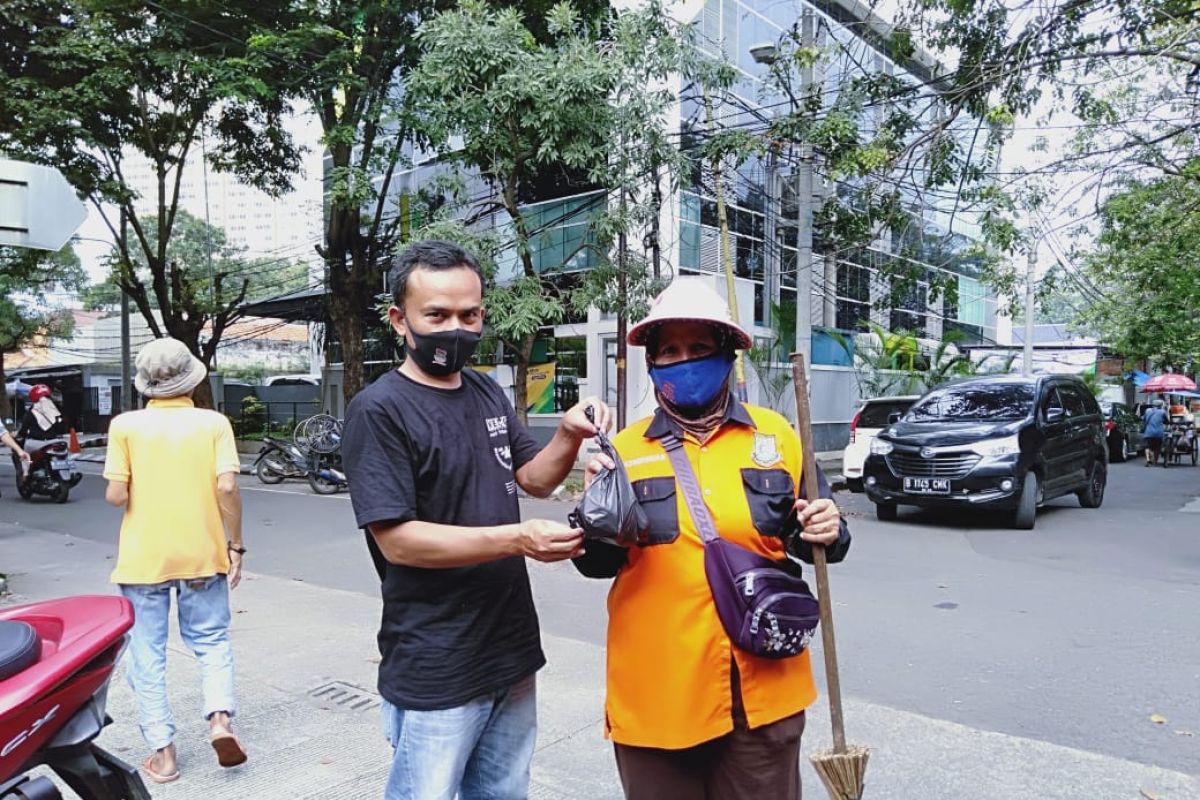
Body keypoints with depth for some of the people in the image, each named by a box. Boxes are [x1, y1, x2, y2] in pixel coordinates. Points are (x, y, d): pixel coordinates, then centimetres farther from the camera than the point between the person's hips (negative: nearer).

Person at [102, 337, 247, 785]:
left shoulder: (126, 425, -6)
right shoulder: (214, 423, -6)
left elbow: (115, 495, -10)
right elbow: (227, 487, -13)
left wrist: (138, 496, 13)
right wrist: (235, 544, -3)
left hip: (142, 558, 0)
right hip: (202, 554, 0)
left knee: (148, 655, 12)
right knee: (211, 641, 18)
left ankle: (162, 753, 17)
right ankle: (220, 718, -1)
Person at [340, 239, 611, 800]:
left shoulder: (488, 393, 7)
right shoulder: (379, 412, -15)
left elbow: (534, 479, 11)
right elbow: (396, 540, -21)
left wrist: (569, 436, -9)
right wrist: (517, 538, -29)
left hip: (512, 652, 7)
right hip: (435, 674, -7)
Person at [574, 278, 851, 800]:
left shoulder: (775, 435, 1)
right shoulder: (626, 449, -2)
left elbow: (807, 537, 10)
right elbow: (597, 565, 0)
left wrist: (825, 534, -11)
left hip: (763, 690, 1)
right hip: (656, 693, 0)